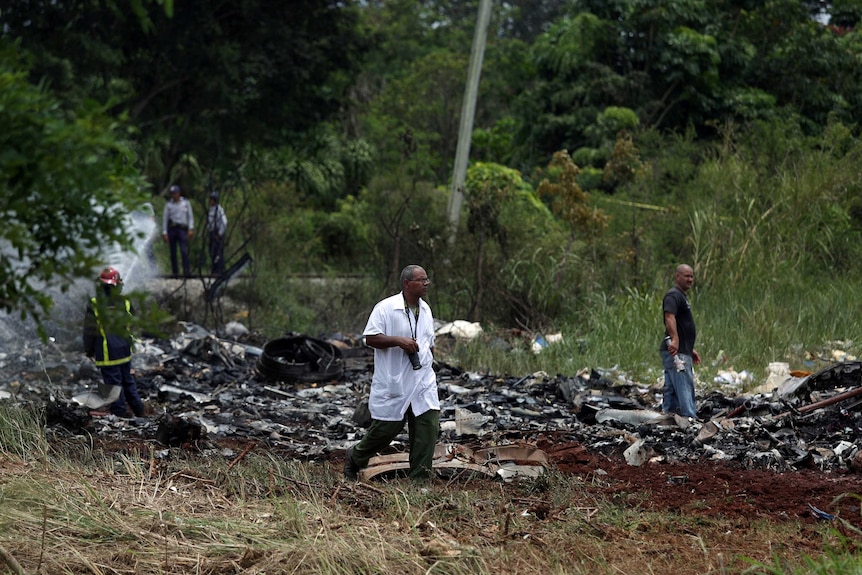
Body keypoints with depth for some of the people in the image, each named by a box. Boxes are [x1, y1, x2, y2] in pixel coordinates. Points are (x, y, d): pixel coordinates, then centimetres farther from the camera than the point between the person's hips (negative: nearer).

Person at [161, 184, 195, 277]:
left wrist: (191, 229, -4)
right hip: (172, 228, 1)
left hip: (182, 228, -1)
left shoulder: (186, 202, 8)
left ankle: (187, 271, -22)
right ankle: (174, 272, 5)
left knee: (184, 250, -15)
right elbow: (165, 219, 7)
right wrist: (164, 233, 1)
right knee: (173, 252, 1)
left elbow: (190, 216, 7)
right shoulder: (169, 204, 8)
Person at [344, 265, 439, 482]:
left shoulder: (425, 310, 12)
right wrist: (398, 340, -24)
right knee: (387, 427, 1)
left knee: (429, 423, -6)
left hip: (423, 381, 6)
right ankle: (354, 458, 29)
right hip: (392, 382, -6)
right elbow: (370, 338, -15)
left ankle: (419, 478, 1)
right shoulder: (385, 308, -10)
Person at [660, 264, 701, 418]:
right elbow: (670, 318, -29)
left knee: (671, 390, 10)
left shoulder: (682, 296, 23)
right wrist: (675, 339, -44)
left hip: (682, 352, 11)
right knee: (685, 388, -15)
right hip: (676, 352, -11)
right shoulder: (673, 295, -11)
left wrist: (690, 349, 32)